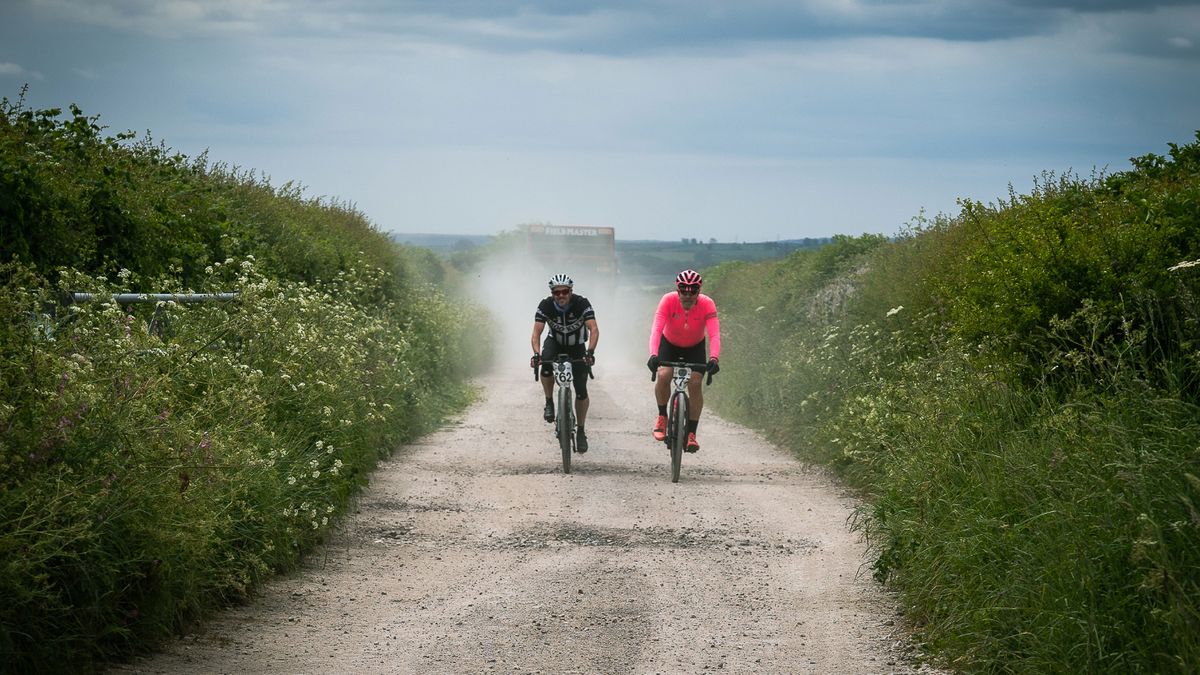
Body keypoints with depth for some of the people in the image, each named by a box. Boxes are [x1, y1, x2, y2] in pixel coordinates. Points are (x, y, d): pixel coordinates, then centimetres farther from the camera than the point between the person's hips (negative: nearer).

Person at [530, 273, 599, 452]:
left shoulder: (582, 304, -27)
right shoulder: (545, 306, -23)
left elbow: (594, 330, -35)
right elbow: (536, 334, -28)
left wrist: (590, 352, -51)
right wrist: (536, 354, -46)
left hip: (577, 346, 0)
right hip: (555, 342, 0)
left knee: (581, 390, -7)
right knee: (546, 366, -33)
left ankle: (580, 431, 9)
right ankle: (549, 403, -10)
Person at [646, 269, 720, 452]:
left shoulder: (707, 304, -29)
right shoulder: (668, 301, -31)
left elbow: (714, 334, -39)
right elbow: (657, 329, -40)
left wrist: (714, 358, -56)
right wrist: (653, 355, -56)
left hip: (695, 347, 0)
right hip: (669, 343, 0)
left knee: (695, 383, -16)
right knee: (663, 375, -24)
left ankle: (691, 433, -7)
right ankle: (662, 417, 1)